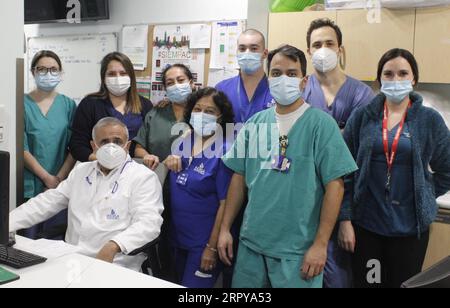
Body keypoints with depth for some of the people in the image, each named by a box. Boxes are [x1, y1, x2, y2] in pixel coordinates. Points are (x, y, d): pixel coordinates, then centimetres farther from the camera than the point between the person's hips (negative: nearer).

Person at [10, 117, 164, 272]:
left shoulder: (144, 177, -2)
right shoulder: (80, 171, 19)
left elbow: (149, 223, -15)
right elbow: (46, 203, 20)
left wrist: (114, 246, -31)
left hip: (115, 264, -6)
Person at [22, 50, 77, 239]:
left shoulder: (68, 105, 6)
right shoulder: (23, 104, 0)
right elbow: (22, 148, -4)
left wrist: (59, 178, -8)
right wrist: (48, 178, -9)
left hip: (63, 186, 2)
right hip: (31, 186, -1)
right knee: (30, 238, 1)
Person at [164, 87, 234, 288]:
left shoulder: (224, 152, -17)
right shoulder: (184, 142, 2)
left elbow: (225, 203, -18)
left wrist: (212, 247, -17)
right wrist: (171, 162, -7)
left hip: (204, 241, -7)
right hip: (178, 235, 7)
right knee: (179, 283, 21)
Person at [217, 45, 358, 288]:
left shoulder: (321, 123, -9)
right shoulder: (254, 123, 5)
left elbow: (334, 185, -11)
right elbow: (239, 177, 10)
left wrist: (320, 244, -13)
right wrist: (225, 228, 8)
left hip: (298, 250, -4)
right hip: (251, 242, 4)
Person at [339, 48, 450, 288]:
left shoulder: (429, 120, -1)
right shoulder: (362, 117, 0)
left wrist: (424, 196, 7)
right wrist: (345, 219, -5)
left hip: (410, 226, 0)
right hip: (366, 223, 0)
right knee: (364, 282, 9)